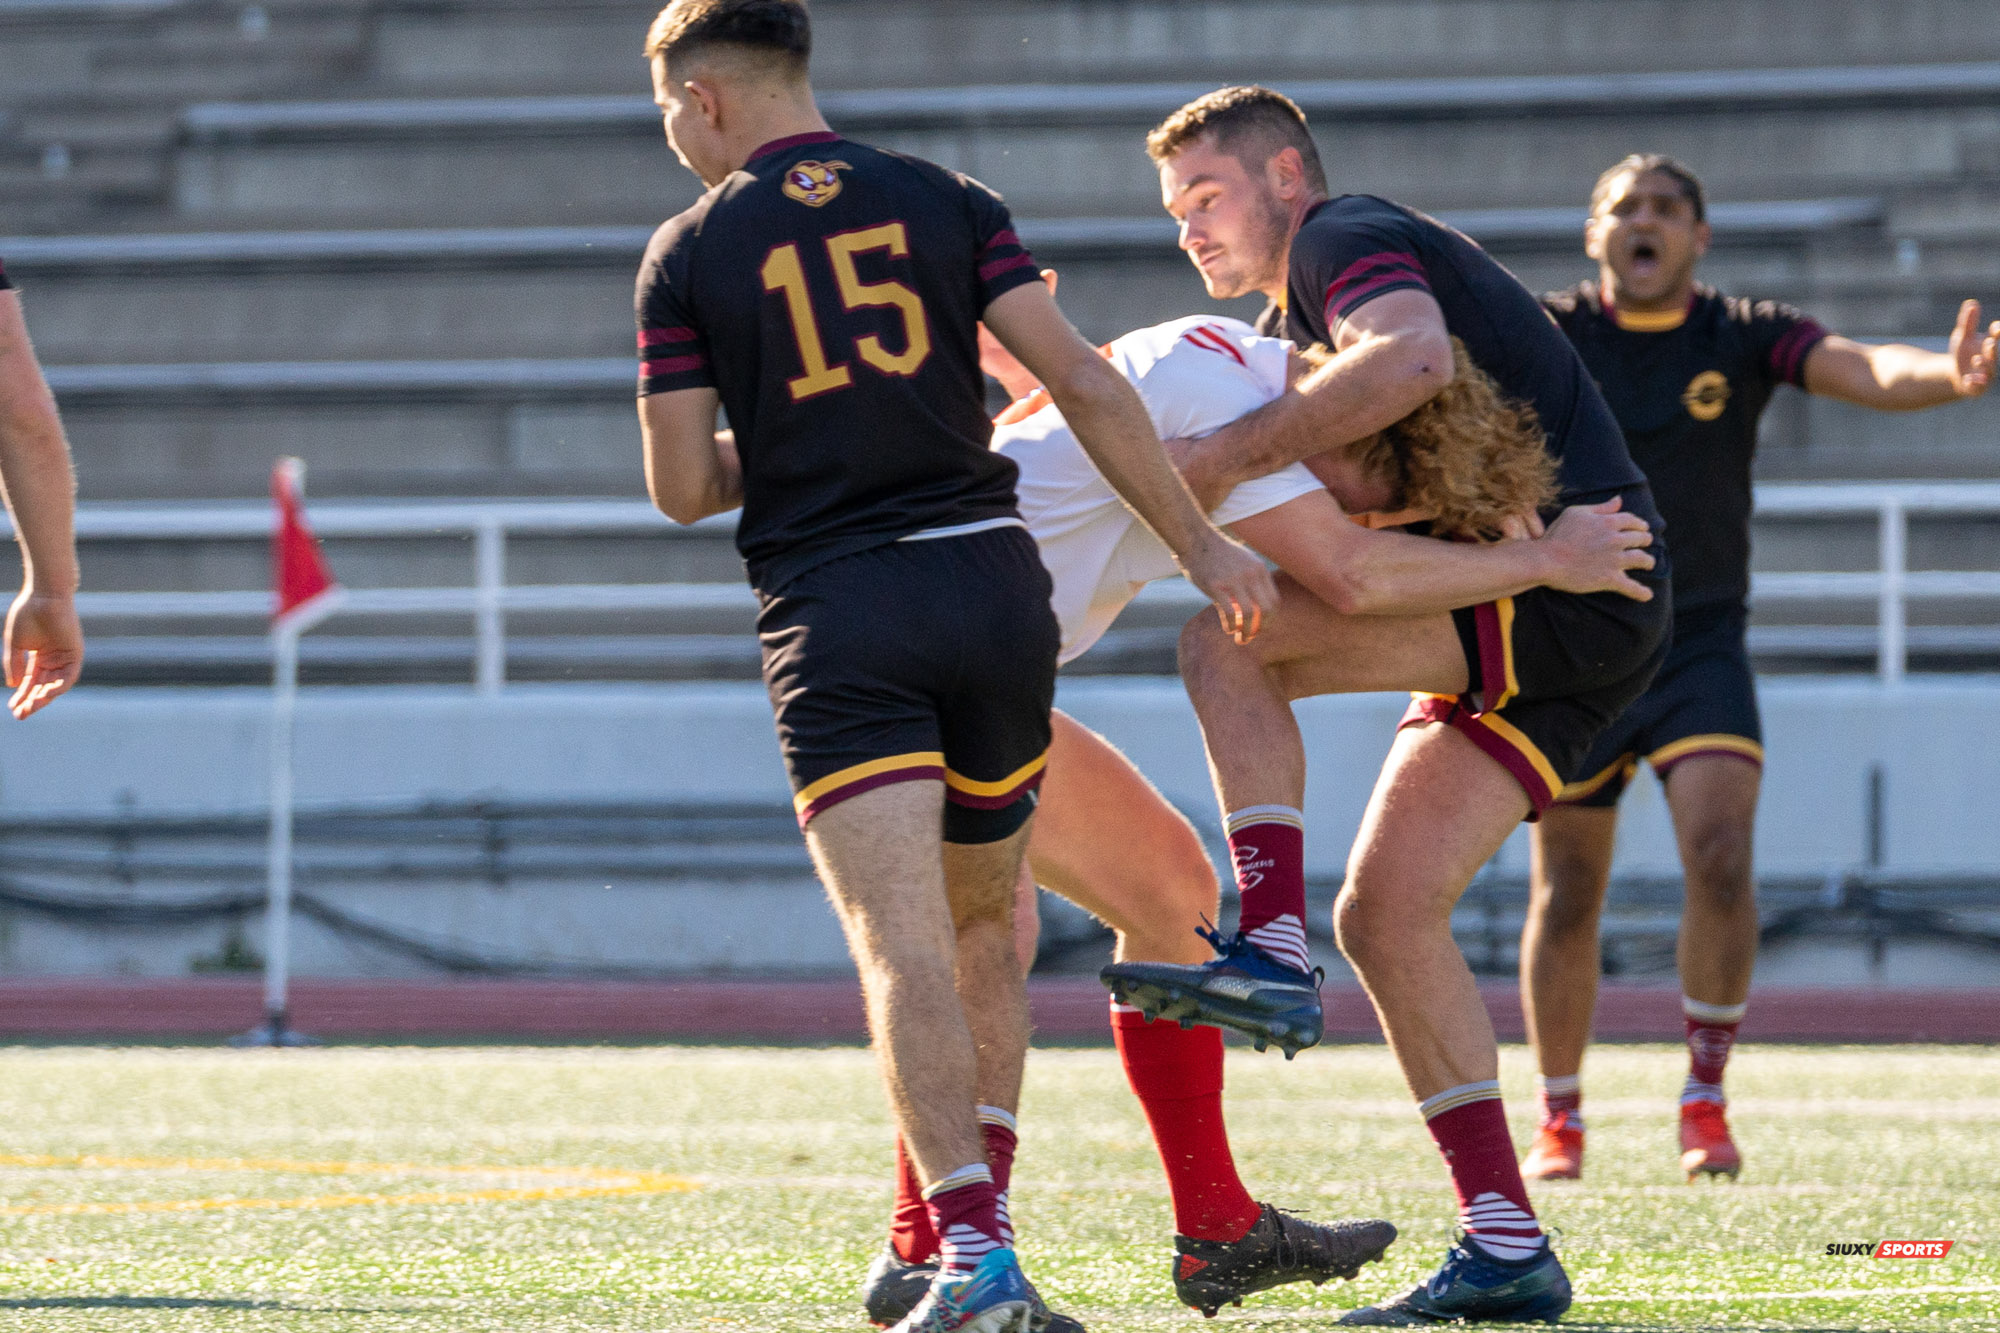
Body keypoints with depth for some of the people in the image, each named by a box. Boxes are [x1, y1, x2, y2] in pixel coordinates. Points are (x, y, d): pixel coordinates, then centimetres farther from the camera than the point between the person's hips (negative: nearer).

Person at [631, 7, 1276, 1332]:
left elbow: (682, 487, 1)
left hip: (834, 622, -3)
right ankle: (979, 1215, 16)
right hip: (991, 582, 3)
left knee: (903, 943, -12)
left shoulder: (688, 254, 2)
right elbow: (1085, 381, -1)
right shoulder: (946, 203, 7)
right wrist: (1200, 541, 5)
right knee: (987, 932, 20)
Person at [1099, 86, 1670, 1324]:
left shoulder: (1346, 237, -5)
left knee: (1228, 642, -18)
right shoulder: (1298, 318, 27)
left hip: (1572, 582, -10)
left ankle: (1271, 950, -25)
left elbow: (1413, 356, -27)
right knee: (1386, 910, 1)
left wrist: (1229, 455, -27)